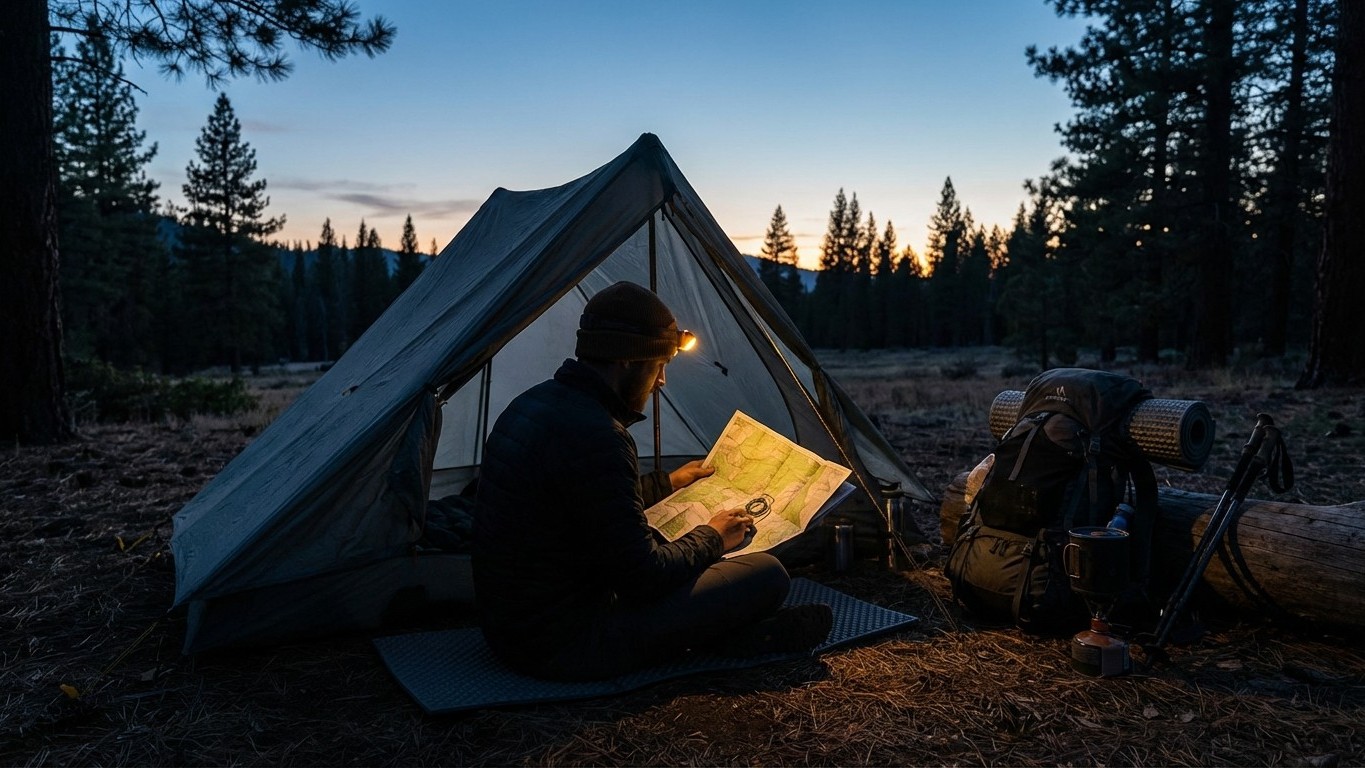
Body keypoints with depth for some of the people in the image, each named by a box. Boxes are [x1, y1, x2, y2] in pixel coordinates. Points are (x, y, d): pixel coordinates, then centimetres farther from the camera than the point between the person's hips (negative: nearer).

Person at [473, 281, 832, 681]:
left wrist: (669, 483, 32)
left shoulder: (532, 404, 5)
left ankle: (721, 632, 10)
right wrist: (711, 538, -2)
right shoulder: (595, 435, -26)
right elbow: (642, 577, -21)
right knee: (768, 575, -10)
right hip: (567, 646, -10)